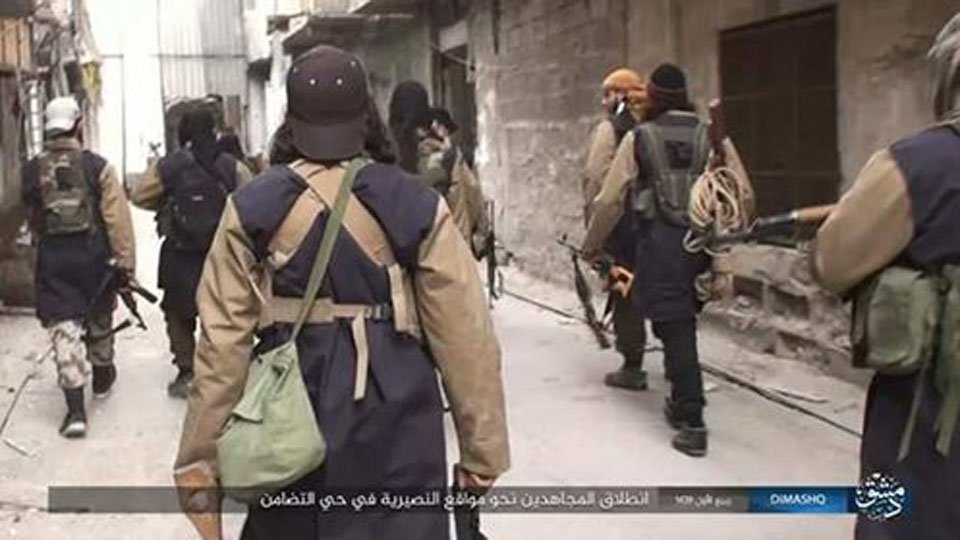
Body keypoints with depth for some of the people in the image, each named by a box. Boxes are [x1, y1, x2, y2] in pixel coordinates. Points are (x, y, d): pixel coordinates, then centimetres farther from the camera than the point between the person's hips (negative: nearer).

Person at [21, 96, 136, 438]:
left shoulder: (32, 171, 1)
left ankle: (75, 409, -7)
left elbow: (33, 220, 14)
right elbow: (117, 217, -12)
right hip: (94, 254, -1)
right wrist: (125, 260, -9)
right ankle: (102, 376, 42)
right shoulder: (97, 166, -8)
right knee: (99, 319, 21)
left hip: (52, 258, 1)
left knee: (63, 327, 0)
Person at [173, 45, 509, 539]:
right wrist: (482, 450, 4)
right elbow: (464, 336, -4)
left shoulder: (253, 207, -1)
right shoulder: (416, 204, -3)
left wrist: (200, 455, 4)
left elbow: (223, 342, -3)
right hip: (394, 418, -1)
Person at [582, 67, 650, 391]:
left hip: (620, 223, -6)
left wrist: (593, 225, -8)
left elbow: (595, 179, -14)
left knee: (623, 293, 1)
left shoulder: (610, 129, -6)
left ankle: (632, 368, 4)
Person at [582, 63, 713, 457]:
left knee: (675, 326, -1)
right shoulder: (709, 136, 6)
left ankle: (692, 423, -4)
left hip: (660, 241, -3)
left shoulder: (639, 138, 0)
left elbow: (610, 199, 1)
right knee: (683, 322, 18)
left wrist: (592, 244, 15)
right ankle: (683, 402, 32)